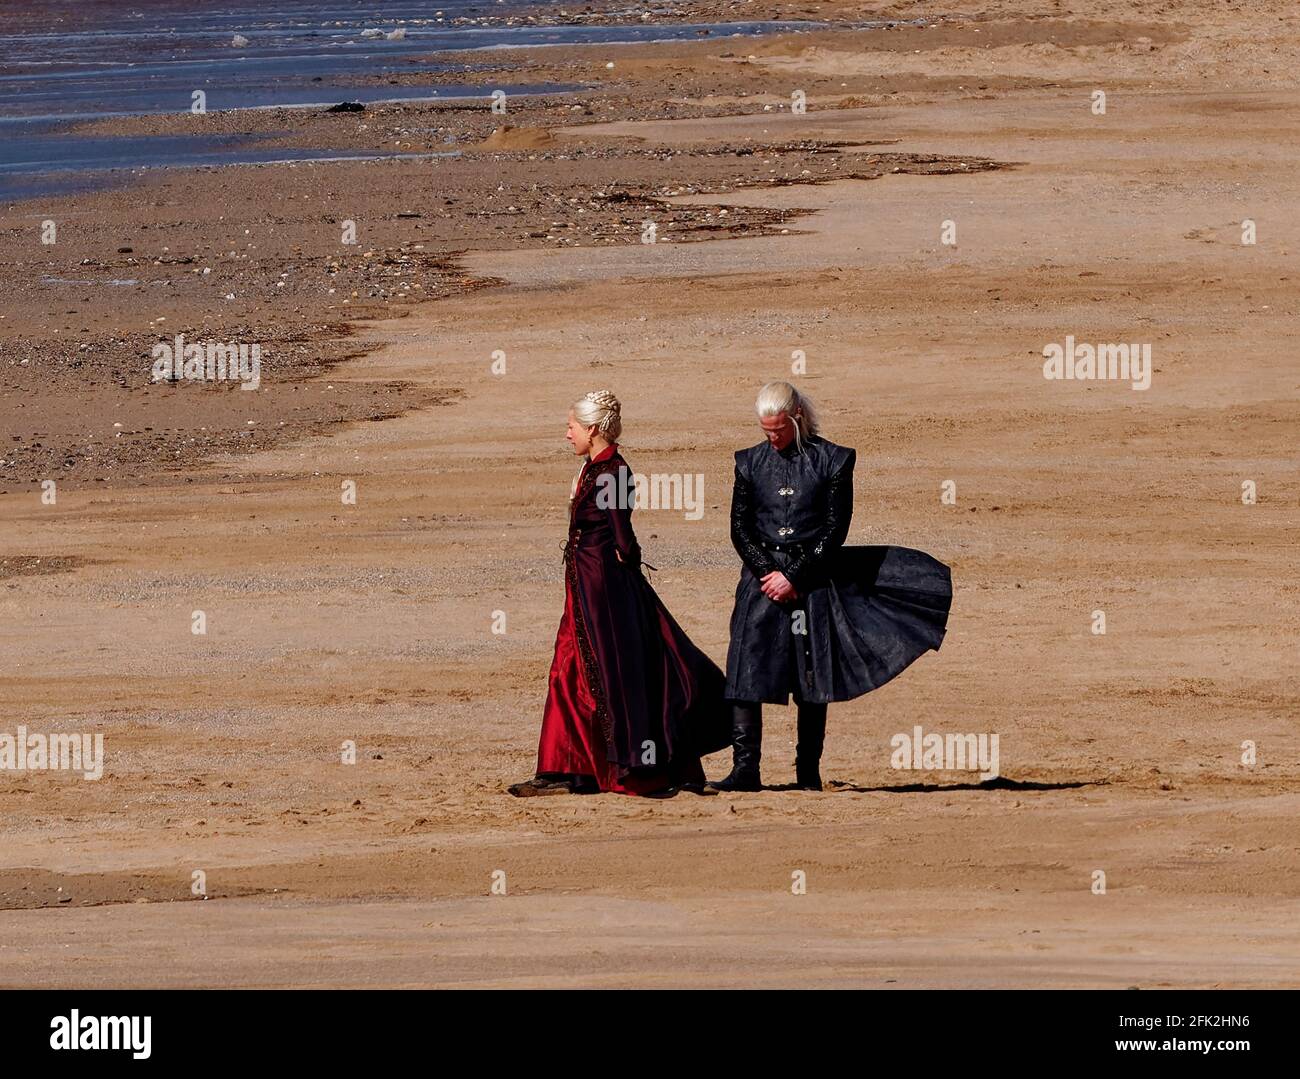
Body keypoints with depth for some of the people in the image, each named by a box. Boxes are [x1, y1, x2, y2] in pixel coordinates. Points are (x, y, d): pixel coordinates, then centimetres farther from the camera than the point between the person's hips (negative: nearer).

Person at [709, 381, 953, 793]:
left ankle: (808, 771, 7)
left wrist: (794, 577, -10)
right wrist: (768, 573, -8)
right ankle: (745, 768, -8)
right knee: (746, 675, -8)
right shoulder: (751, 462, 8)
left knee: (812, 680, 0)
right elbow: (740, 528, 7)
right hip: (762, 580, 2)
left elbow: (834, 530, -4)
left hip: (813, 579, -2)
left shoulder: (832, 461, 0)